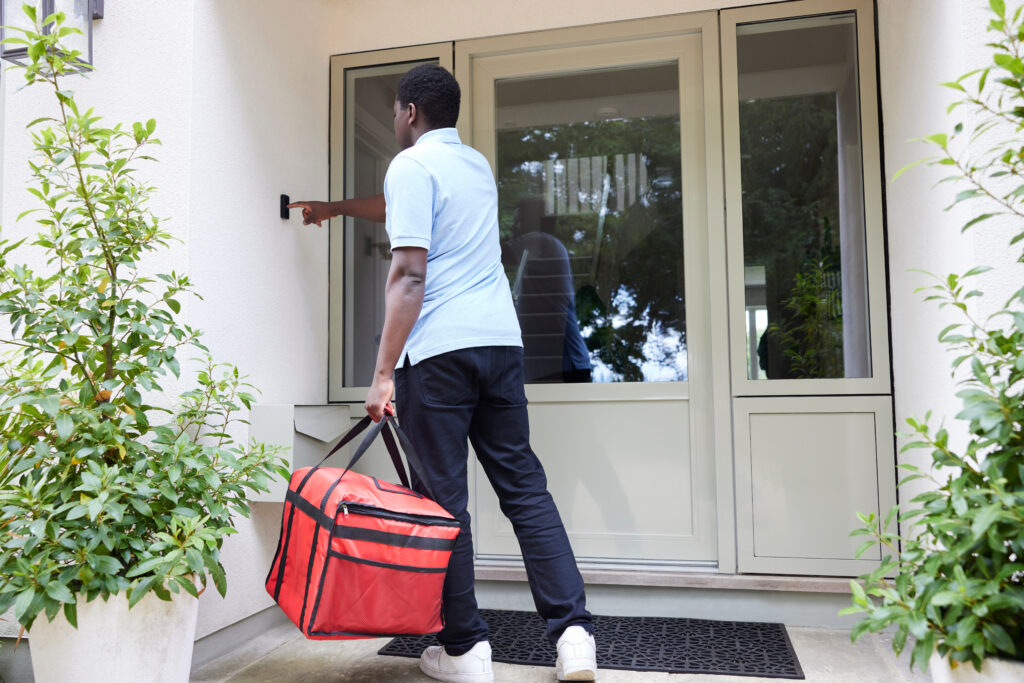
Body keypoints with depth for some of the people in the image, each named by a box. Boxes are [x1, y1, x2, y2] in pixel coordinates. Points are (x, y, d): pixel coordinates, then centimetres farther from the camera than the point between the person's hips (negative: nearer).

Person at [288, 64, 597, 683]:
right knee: (525, 485, 7)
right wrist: (334, 208, 51)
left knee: (444, 497, 1)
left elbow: (408, 274, -13)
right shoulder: (478, 164, 22)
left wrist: (383, 372, -13)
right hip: (501, 339, 7)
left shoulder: (411, 165, -2)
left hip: (438, 351, -7)